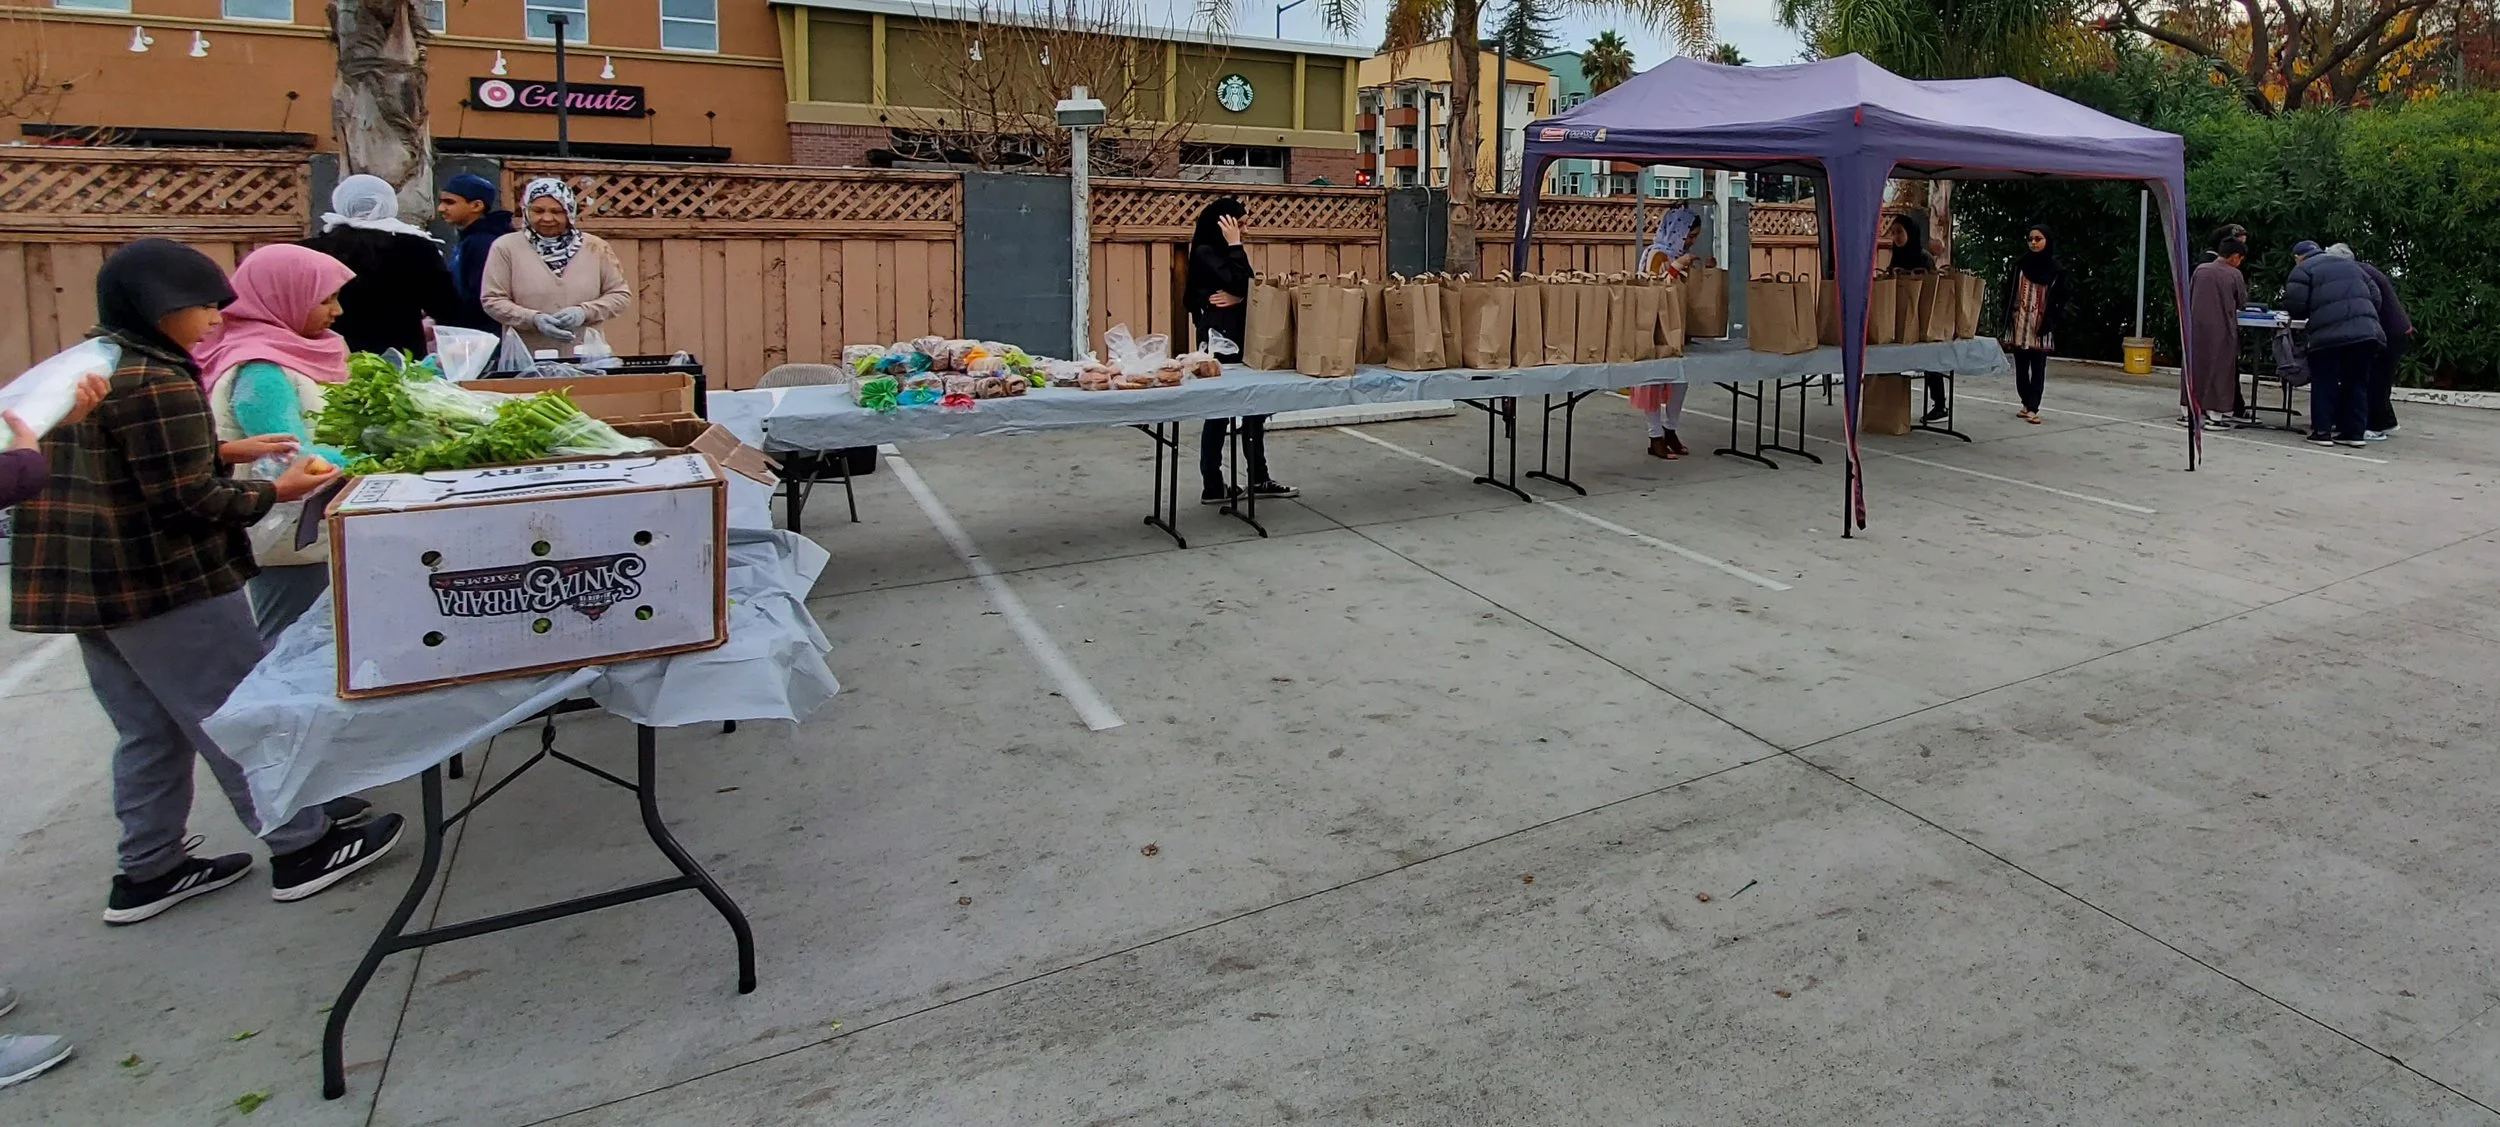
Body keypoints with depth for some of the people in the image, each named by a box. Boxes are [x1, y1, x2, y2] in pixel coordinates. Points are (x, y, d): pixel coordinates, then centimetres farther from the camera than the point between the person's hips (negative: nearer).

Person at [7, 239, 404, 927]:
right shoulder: (157, 381, -19)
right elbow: (188, 502, -20)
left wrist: (225, 451, 12)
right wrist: (274, 493, -7)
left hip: (78, 584, 9)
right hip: (162, 587, -9)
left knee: (148, 733, 17)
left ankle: (148, 872, 26)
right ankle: (302, 851, 10)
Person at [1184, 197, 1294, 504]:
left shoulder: (1226, 252, 16)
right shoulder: (1205, 252, -9)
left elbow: (1249, 288, 8)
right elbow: (1238, 284, -20)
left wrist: (1238, 297, -13)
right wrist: (1235, 244, -14)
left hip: (1239, 337, 9)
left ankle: (1259, 479, 17)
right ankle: (1213, 487, 3)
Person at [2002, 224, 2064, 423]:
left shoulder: (2055, 268, 1)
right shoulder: (2020, 264, 5)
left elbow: (2059, 298, 3)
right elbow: (2009, 292, 6)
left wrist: (2050, 322, -6)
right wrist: (2007, 320, -1)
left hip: (2041, 326, -2)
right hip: (2020, 324, 2)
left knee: (2038, 368, -4)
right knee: (2021, 367, 7)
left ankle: (2033, 409, -5)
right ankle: (2027, 404, 20)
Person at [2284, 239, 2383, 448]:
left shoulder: (2303, 270, 5)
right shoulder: (2350, 264, 25)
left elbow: (2294, 305, -6)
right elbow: (2375, 297, 21)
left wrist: (2310, 313, 16)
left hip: (2329, 336, -5)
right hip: (2366, 333, 6)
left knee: (2324, 383, 3)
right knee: (2357, 384, 12)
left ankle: (2321, 430, 2)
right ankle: (2354, 432, 13)